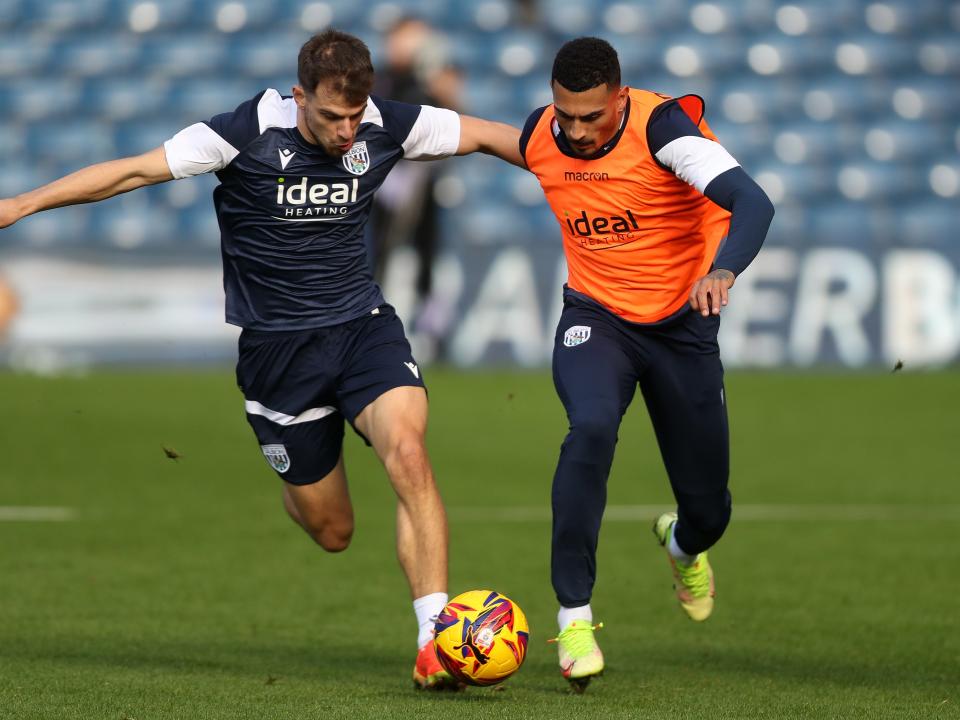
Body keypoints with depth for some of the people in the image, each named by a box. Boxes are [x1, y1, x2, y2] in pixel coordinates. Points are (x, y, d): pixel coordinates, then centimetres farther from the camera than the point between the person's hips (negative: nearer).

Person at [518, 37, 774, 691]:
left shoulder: (663, 127, -24)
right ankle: (574, 615, -26)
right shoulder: (538, 138, -10)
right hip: (595, 318, 1)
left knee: (709, 509, 5)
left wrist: (723, 270, -56)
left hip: (683, 324, -1)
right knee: (591, 428, -33)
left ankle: (683, 544, 47)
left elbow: (753, 203, -36)